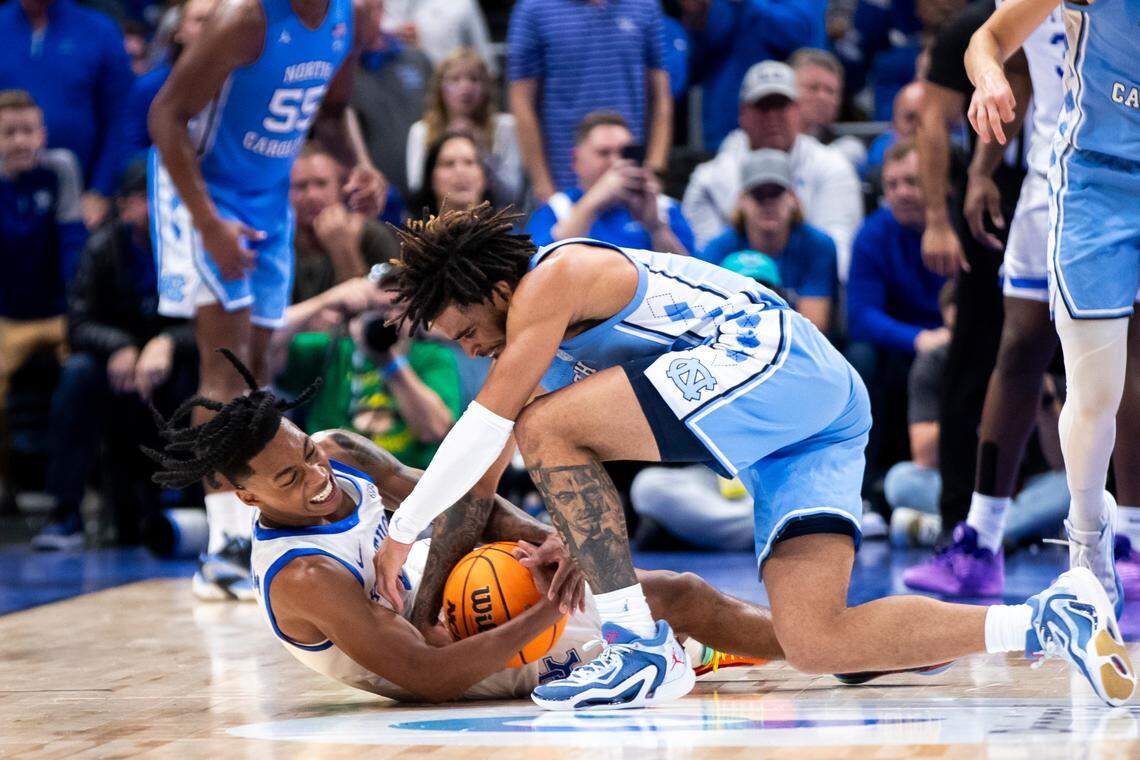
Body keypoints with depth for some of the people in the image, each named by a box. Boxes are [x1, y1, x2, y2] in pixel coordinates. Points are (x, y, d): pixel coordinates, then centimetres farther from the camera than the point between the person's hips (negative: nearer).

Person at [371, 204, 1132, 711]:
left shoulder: (549, 279, -1)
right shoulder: (550, 337, 28)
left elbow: (488, 427, -8)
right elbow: (487, 471, 34)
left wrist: (403, 531, -1)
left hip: (775, 357, -10)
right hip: (826, 413, 10)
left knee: (548, 429, -11)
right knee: (815, 644, -6)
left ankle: (645, 651, -14)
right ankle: (1050, 620, -10)